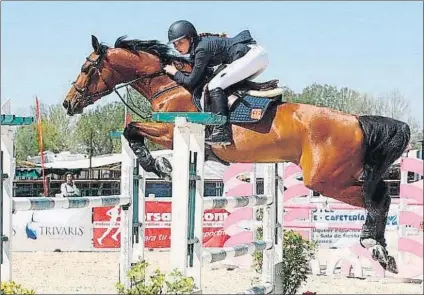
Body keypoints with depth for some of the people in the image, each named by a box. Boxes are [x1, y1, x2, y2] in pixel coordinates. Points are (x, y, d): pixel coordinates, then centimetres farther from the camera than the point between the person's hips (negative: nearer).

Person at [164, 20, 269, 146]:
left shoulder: (202, 49, -12)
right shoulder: (202, 42, 16)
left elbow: (191, 82, -8)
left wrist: (174, 72, 5)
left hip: (250, 56, -11)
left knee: (215, 86, -14)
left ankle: (221, 132, -23)